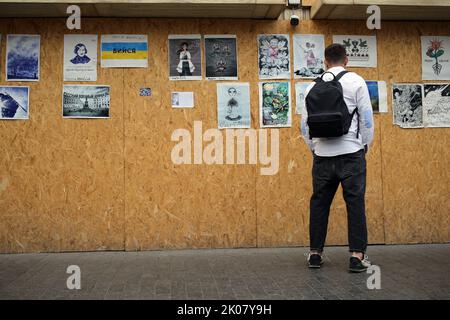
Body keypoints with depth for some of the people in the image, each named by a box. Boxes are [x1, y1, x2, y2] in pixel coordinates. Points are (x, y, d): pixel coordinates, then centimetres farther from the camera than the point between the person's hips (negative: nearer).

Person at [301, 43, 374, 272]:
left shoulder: (313, 86, 7)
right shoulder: (356, 82, 0)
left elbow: (305, 123, 9)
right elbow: (367, 118, -2)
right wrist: (366, 145, 10)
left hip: (322, 154, 3)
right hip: (351, 152, -2)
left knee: (319, 203, 9)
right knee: (355, 202, 1)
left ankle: (315, 253, 15)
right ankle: (357, 255, -1)